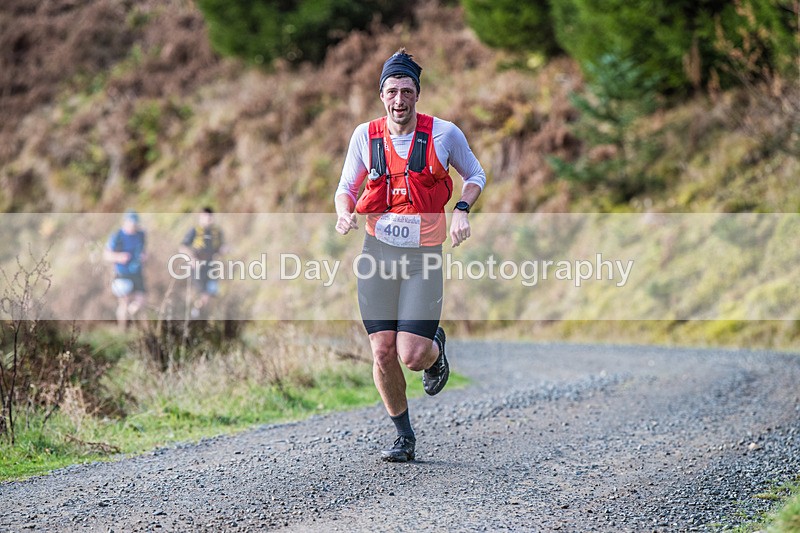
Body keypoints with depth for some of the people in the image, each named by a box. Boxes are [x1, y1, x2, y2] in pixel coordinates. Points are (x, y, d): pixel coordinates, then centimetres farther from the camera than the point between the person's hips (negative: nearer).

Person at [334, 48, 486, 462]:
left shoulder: (444, 133, -3)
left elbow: (475, 175, 12)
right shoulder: (366, 136, 1)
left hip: (423, 256, -2)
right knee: (383, 353, -2)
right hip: (378, 251, 2)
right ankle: (404, 436, 18)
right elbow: (346, 187, 12)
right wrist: (344, 212, -10)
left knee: (413, 356, -11)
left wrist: (462, 210, -6)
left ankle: (436, 347, 28)